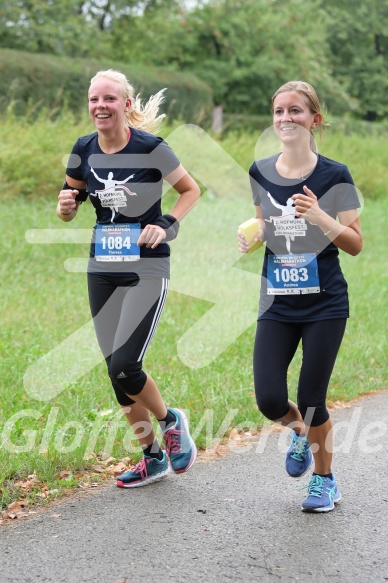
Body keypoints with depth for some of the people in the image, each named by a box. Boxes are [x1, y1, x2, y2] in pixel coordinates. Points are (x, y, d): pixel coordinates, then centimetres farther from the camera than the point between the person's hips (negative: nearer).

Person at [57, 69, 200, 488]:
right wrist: (66, 206, -11)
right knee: (116, 370, 8)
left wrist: (166, 226, -15)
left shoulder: (151, 148, -12)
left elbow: (190, 191, 0)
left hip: (147, 270, -5)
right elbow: (68, 208, 12)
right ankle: (153, 458, 25)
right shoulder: (83, 150, 1)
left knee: (124, 366, -14)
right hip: (102, 269, 5)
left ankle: (171, 421, 16)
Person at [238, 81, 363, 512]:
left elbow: (355, 245, -6)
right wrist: (252, 236, -1)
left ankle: (324, 479, 23)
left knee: (311, 400, -2)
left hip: (324, 303, -3)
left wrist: (321, 218, -21)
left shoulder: (334, 177, -7)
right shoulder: (260, 174, 4)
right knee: (269, 400, -6)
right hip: (277, 306, 3)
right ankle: (300, 433, 30)